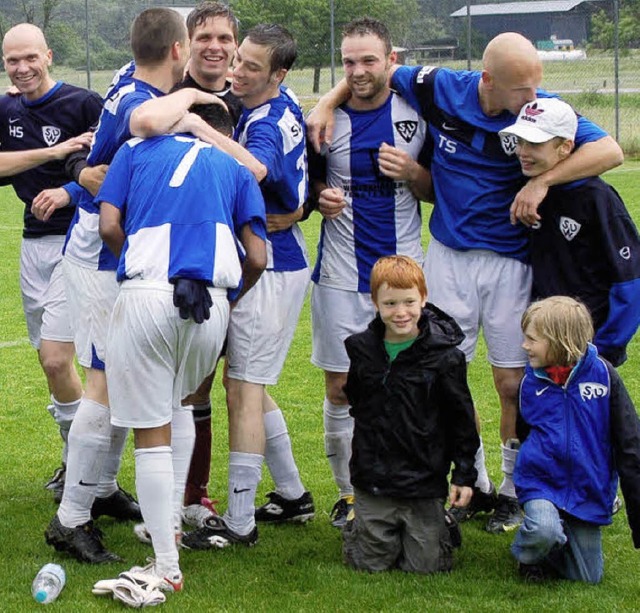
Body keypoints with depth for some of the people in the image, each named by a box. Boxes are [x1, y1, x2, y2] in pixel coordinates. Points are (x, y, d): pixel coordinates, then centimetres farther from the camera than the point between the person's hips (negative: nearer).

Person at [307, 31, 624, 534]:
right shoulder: (441, 90, -10)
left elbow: (610, 151, -23)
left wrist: (541, 181, -26)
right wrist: (329, 102, -5)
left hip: (510, 262, -2)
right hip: (448, 259, 2)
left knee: (514, 383, 2)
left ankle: (513, 491, 20)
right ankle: (476, 487, 20)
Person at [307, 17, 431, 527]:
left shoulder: (417, 115, 2)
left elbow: (439, 190, 10)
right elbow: (308, 181, 13)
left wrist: (412, 172, -11)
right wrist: (321, 196, -9)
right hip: (341, 274, 0)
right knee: (340, 389, 2)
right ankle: (349, 492, 16)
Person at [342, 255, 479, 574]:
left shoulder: (444, 356, -9)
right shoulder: (361, 349, 0)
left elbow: (462, 419, -1)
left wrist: (464, 474, -2)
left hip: (424, 482, -2)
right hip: (373, 481, 2)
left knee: (426, 565, 0)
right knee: (370, 562, 3)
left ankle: (440, 524, 31)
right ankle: (358, 524, 35)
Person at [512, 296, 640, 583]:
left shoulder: (602, 374, -10)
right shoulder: (531, 380, -3)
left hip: (588, 491, 0)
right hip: (540, 482, 0)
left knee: (588, 576, 2)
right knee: (544, 530, -32)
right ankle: (528, 555, 3)